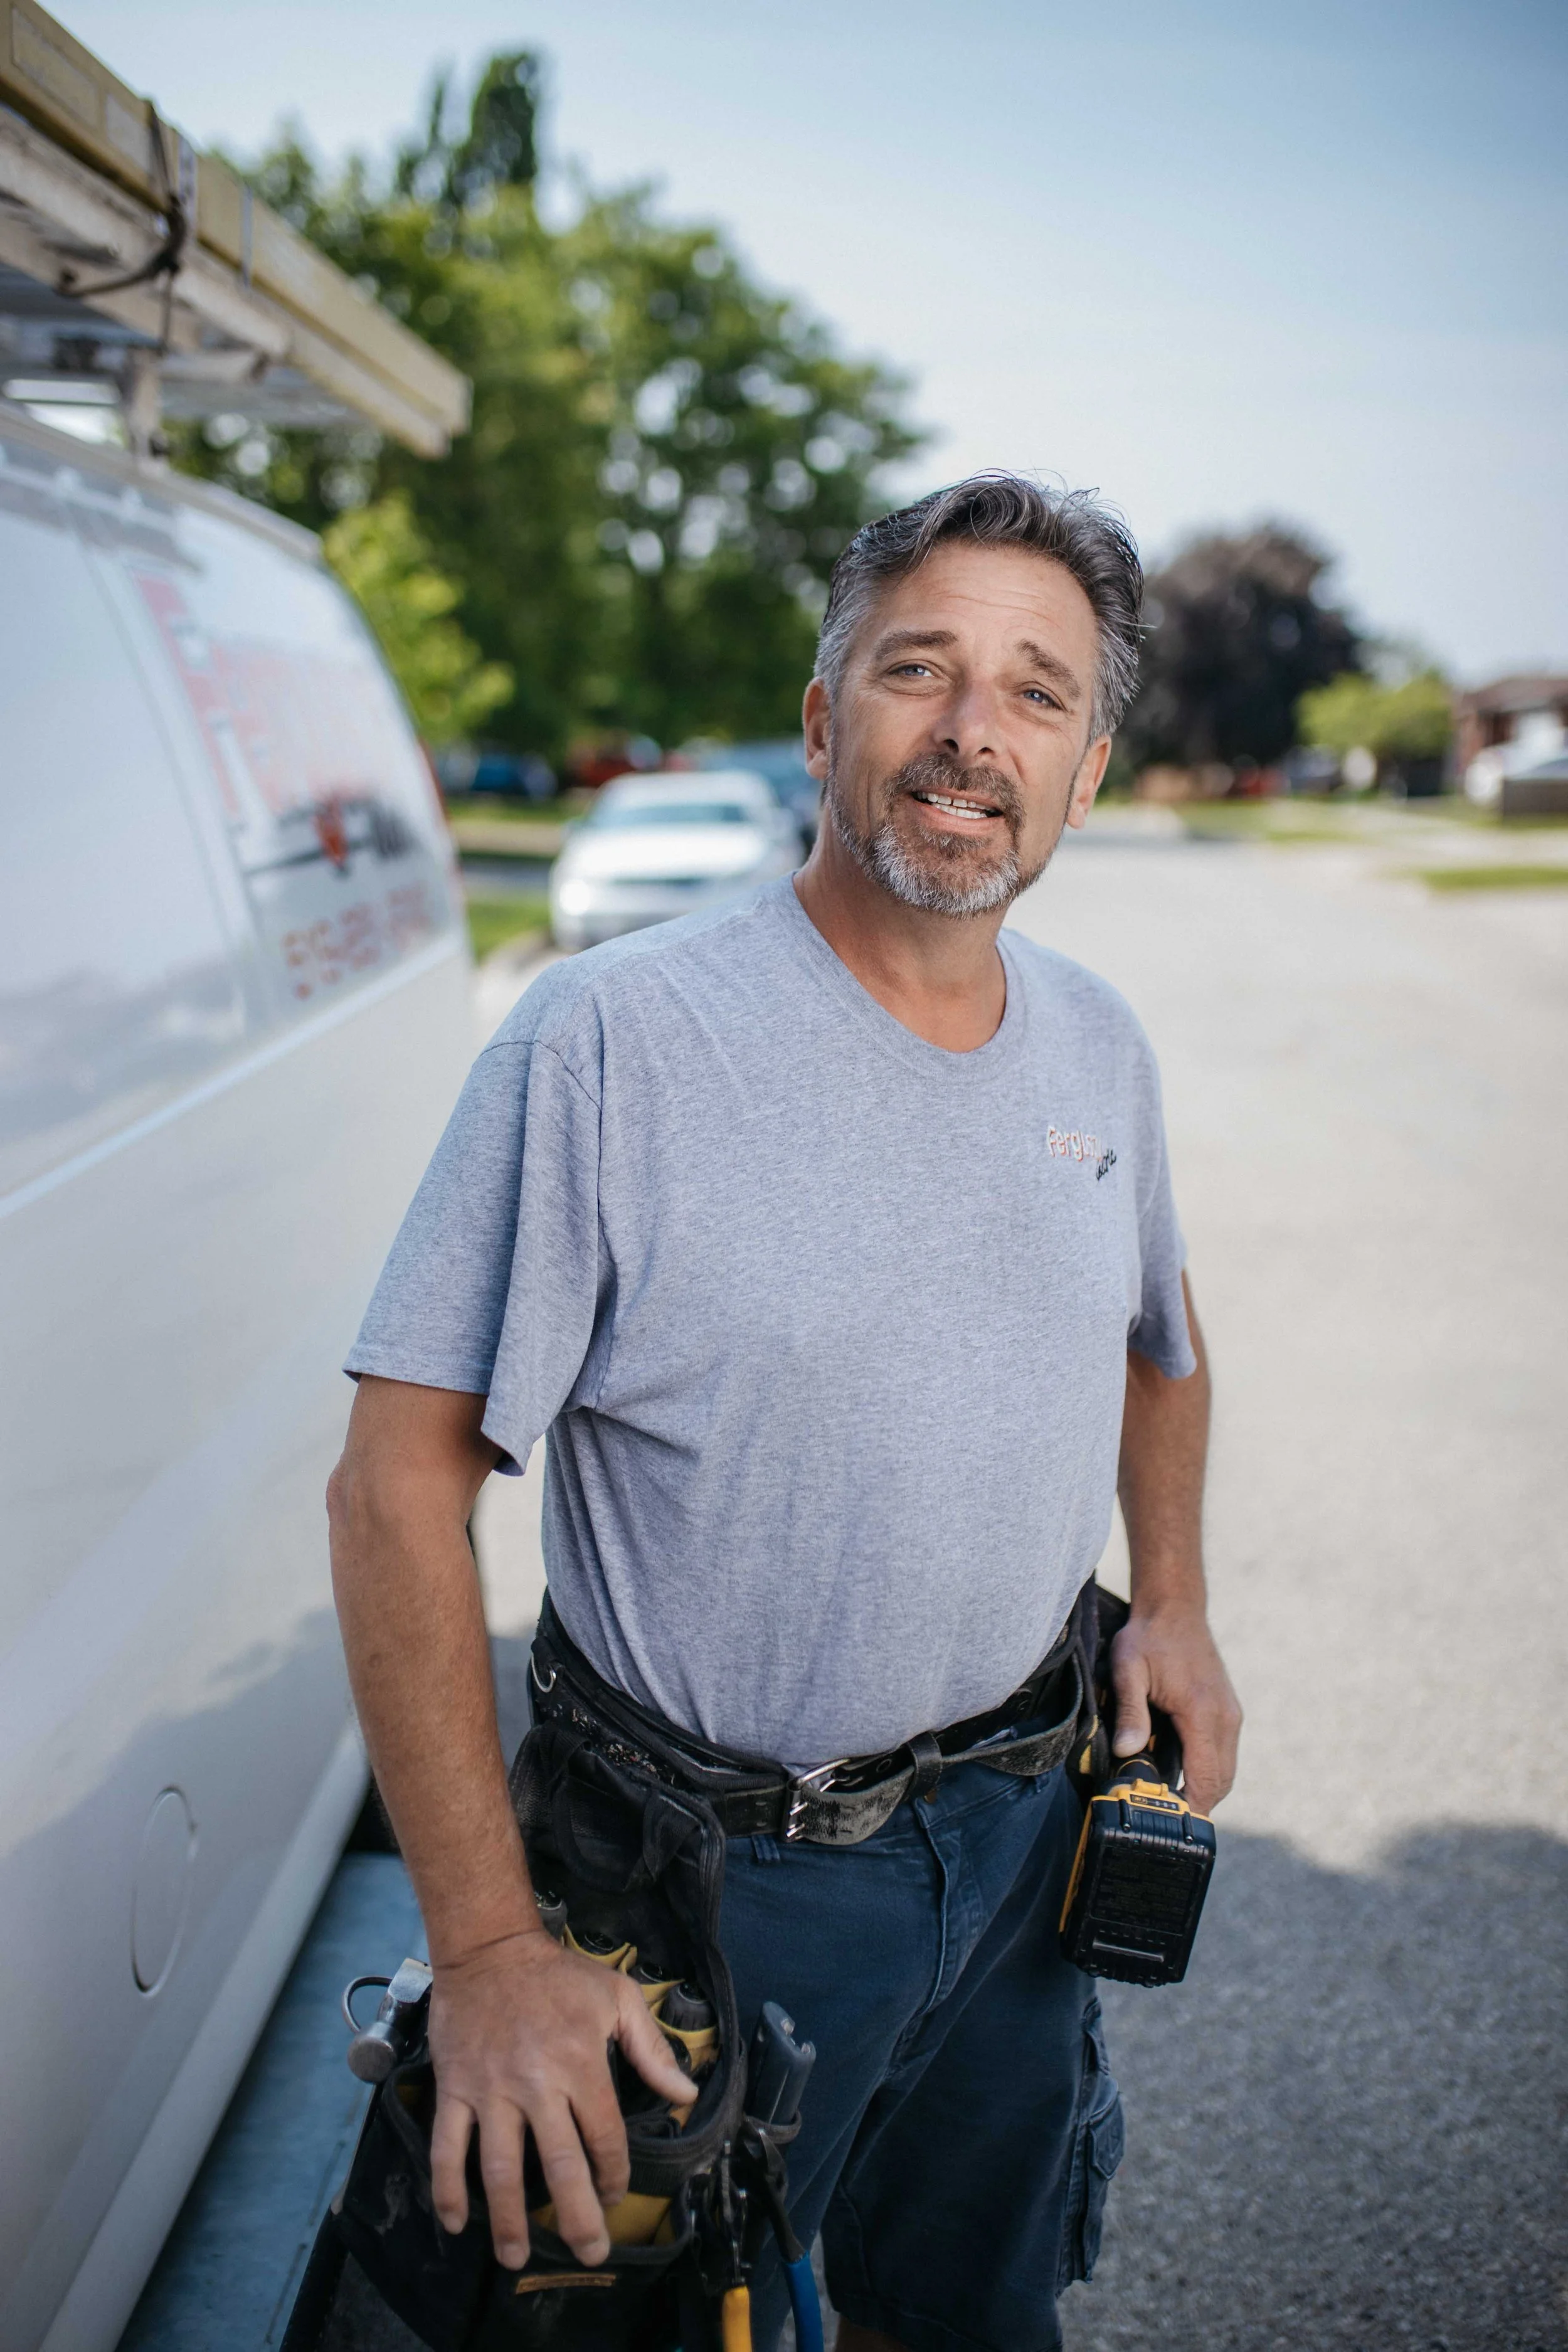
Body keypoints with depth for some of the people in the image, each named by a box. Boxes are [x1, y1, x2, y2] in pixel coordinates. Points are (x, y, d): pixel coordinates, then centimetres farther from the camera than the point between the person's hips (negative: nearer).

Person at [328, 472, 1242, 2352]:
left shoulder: (1100, 1051, 0)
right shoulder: (608, 1044, -21)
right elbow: (400, 1478, -22)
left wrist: (1173, 1602, 6)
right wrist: (487, 1946, -23)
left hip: (1022, 1826, 6)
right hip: (724, 1877, -5)